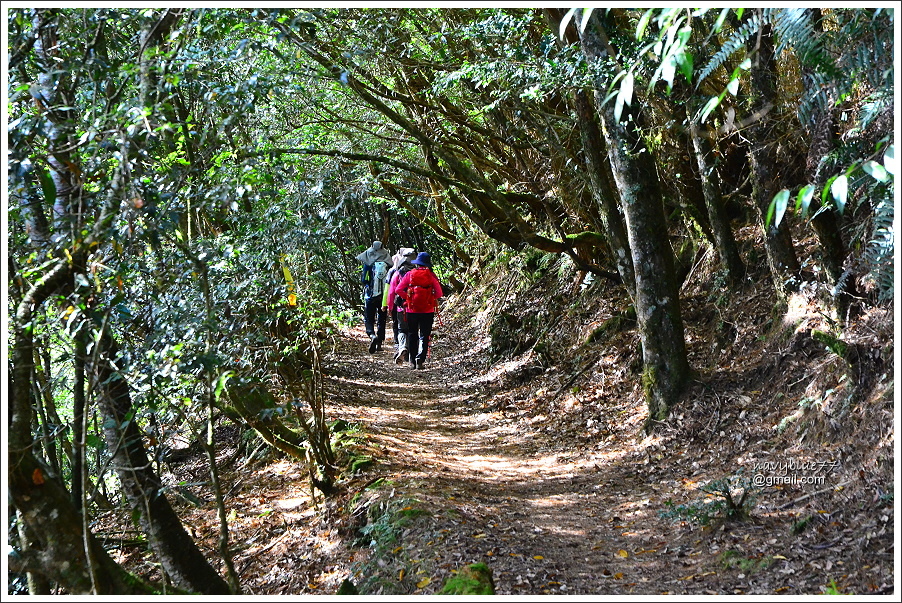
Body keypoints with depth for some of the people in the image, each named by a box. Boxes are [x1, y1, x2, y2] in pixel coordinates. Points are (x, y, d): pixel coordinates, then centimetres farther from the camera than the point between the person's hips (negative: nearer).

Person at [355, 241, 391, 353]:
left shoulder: (368, 263, -5)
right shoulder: (387, 263, -1)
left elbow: (363, 280, -2)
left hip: (370, 294, -2)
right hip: (384, 295, 2)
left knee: (368, 319, 5)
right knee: (381, 320, 12)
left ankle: (372, 335, -23)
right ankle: (379, 344, 14)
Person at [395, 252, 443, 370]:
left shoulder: (410, 274, -1)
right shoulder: (431, 275, -3)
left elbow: (398, 290, -5)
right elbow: (439, 293, -5)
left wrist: (407, 297, 7)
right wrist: (431, 299, 11)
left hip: (412, 310, 1)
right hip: (427, 311, -1)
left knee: (412, 335, 13)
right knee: (424, 336, 5)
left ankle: (412, 361, 13)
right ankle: (420, 360, -10)